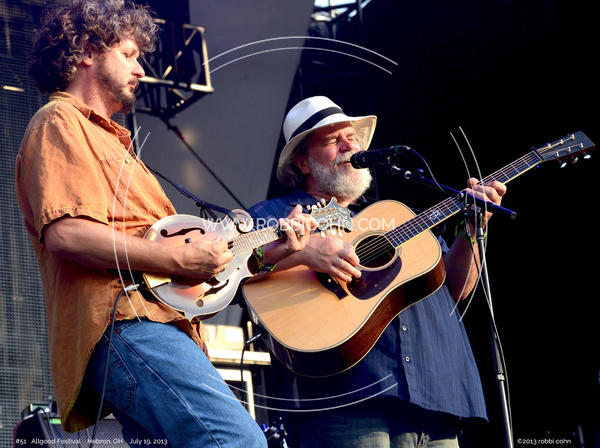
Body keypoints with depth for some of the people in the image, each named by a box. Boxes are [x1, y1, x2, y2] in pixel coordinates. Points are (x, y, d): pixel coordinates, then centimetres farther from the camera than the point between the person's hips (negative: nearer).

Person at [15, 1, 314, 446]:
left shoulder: (107, 137, 34)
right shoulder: (60, 123, 2)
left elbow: (162, 235, 28)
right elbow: (66, 232, -16)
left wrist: (265, 249, 19)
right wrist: (180, 259, -14)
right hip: (123, 325, -11)